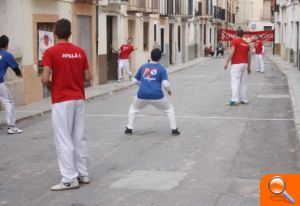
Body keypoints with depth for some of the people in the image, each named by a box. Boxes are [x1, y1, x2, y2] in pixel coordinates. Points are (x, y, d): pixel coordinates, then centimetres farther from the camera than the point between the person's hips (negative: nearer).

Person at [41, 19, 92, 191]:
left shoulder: (51, 52, -10)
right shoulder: (80, 51, 4)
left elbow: (45, 79, -16)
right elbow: (88, 77, 5)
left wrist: (51, 86, 4)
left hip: (62, 101, -5)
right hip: (79, 99, 5)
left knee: (64, 140, -2)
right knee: (80, 138, 13)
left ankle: (69, 179, -1)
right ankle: (83, 174, 19)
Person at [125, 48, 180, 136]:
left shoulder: (143, 67, 12)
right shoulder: (162, 69, 3)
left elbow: (135, 80, 20)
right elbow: (165, 84, -7)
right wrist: (168, 90, 14)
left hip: (142, 95, 2)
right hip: (156, 96, -2)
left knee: (133, 108, 30)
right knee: (169, 109, 22)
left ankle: (129, 128, 23)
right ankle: (174, 129, 14)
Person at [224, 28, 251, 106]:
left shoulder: (235, 40, -4)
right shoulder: (246, 43, 15)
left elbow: (232, 52, -16)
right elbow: (249, 56, 15)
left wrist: (227, 62, -15)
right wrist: (249, 67, 23)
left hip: (236, 64, -6)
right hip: (245, 64, 6)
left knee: (235, 82, -10)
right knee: (243, 82, 11)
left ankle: (235, 100, -18)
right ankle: (244, 100, 11)